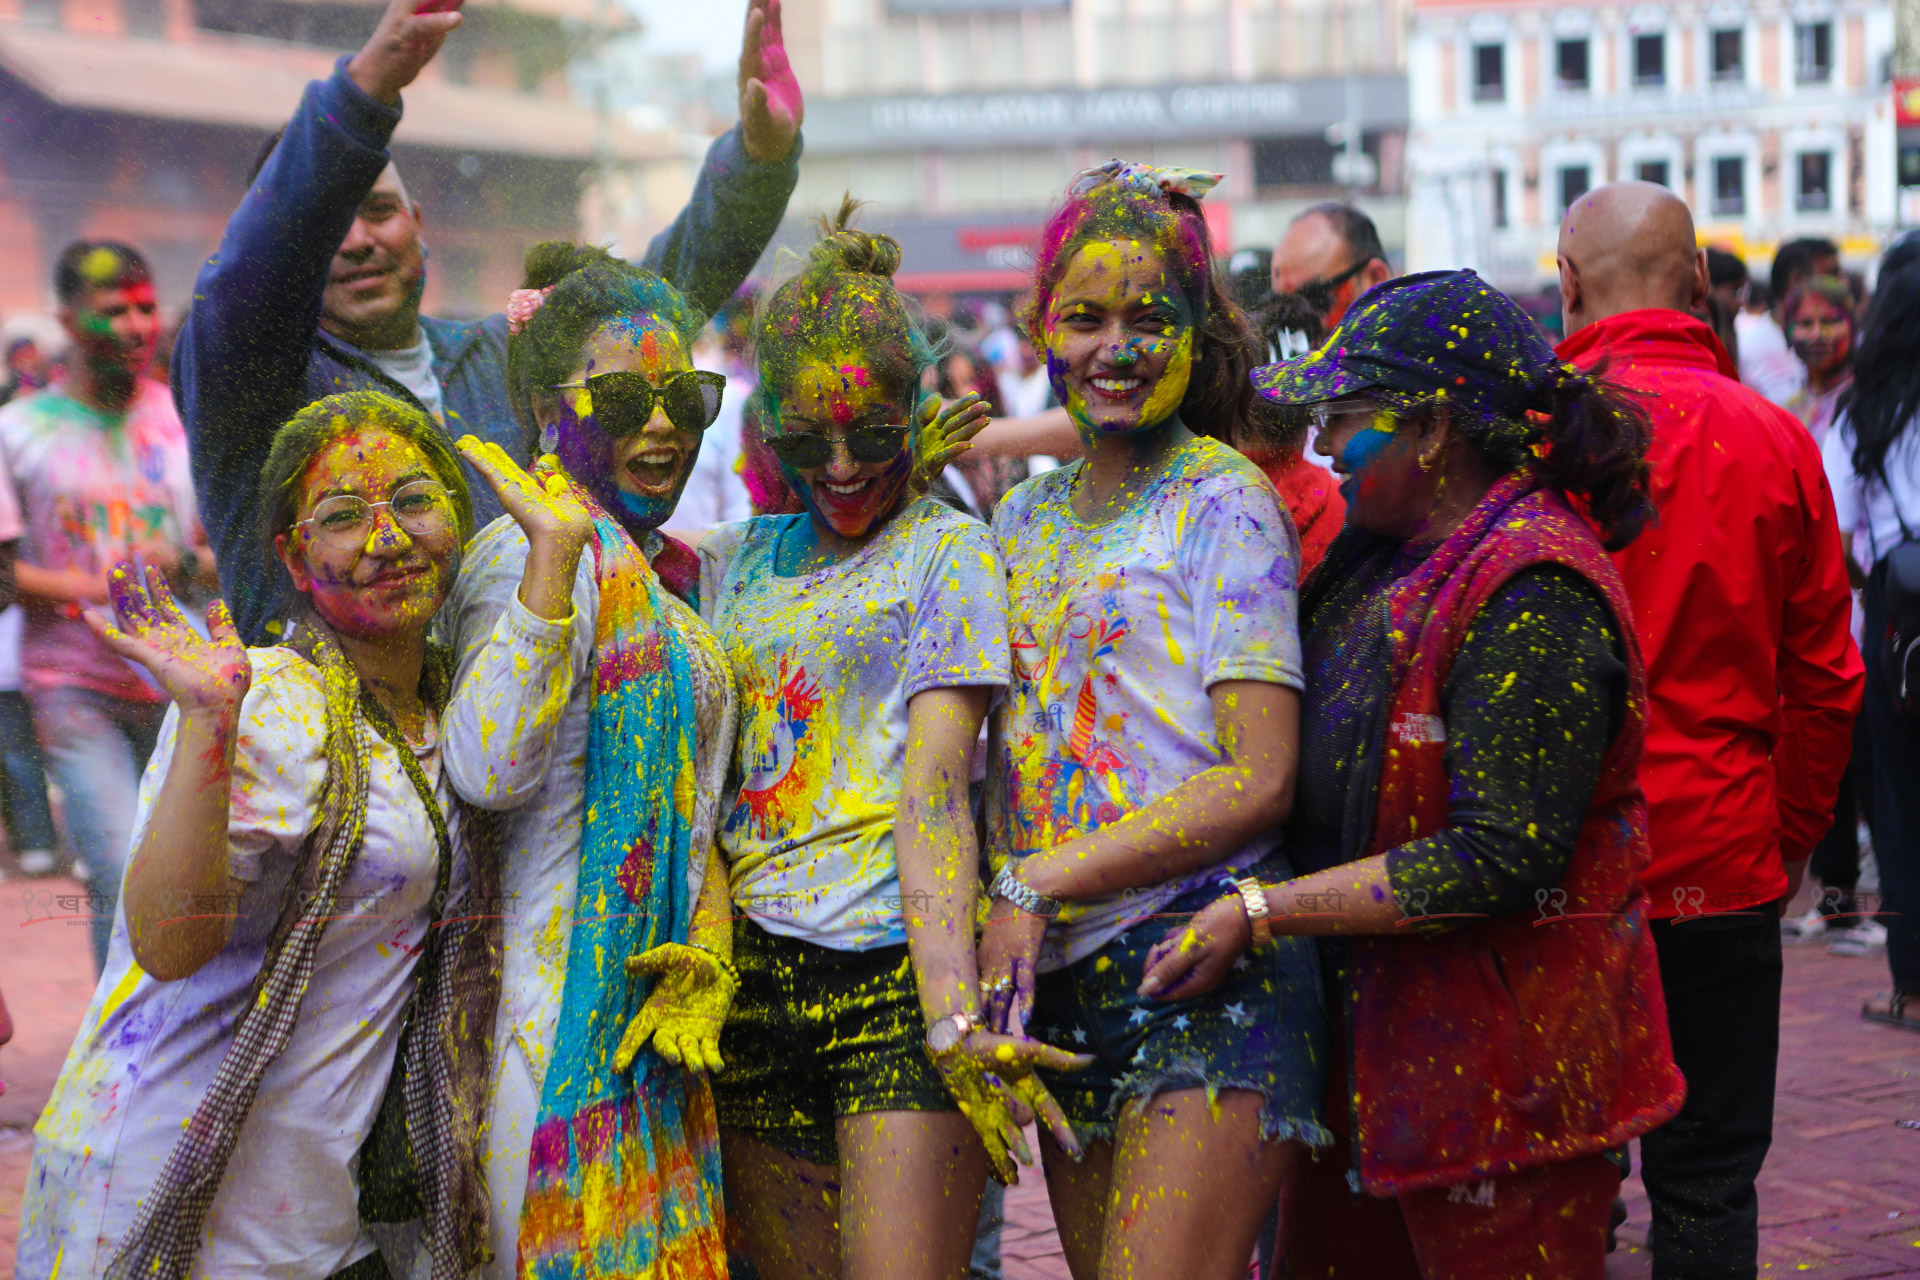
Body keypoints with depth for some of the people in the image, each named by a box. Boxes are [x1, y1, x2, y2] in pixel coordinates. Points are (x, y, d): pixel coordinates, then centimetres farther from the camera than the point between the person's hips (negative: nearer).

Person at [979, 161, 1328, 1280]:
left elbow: (1261, 781, -11)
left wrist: (1038, 884, -13)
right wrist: (991, 925, 3)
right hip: (1063, 982, 7)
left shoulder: (1223, 503, -4)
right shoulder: (1025, 518, 15)